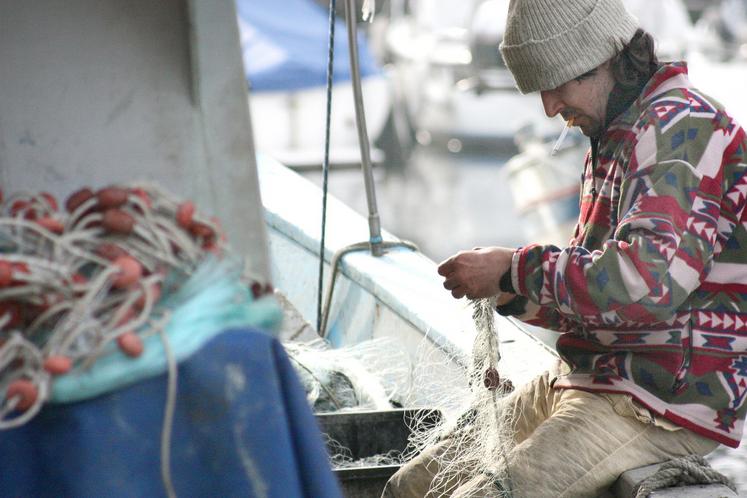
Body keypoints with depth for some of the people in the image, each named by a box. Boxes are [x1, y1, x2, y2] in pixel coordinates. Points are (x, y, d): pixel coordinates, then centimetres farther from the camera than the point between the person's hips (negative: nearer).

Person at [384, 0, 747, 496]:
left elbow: (648, 282, -28)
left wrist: (518, 270, -18)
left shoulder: (680, 126, -14)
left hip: (672, 401, -10)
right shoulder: (615, 140, 18)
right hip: (596, 380, 10)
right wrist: (512, 293, 5)